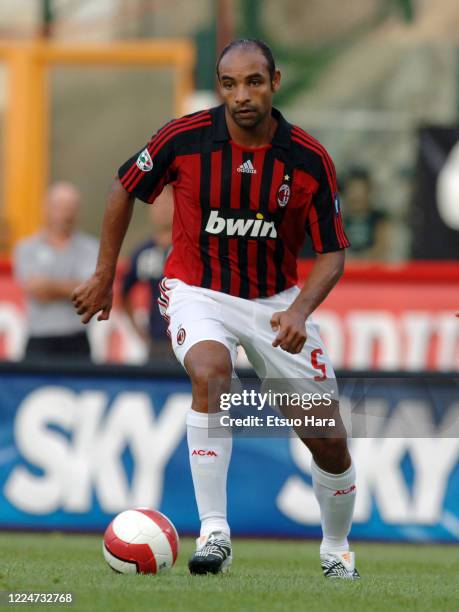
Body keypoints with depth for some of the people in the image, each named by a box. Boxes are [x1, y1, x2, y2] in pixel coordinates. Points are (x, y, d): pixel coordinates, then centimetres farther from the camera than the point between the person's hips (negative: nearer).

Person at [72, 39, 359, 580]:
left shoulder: (309, 159, -14)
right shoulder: (184, 139, -15)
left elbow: (332, 252, -8)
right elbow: (124, 190, 3)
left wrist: (300, 311, -26)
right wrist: (104, 277, 7)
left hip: (276, 301, 2)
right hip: (198, 291, -2)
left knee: (329, 441, 0)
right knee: (211, 373, -35)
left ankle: (336, 550, 28)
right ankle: (213, 533, -33)